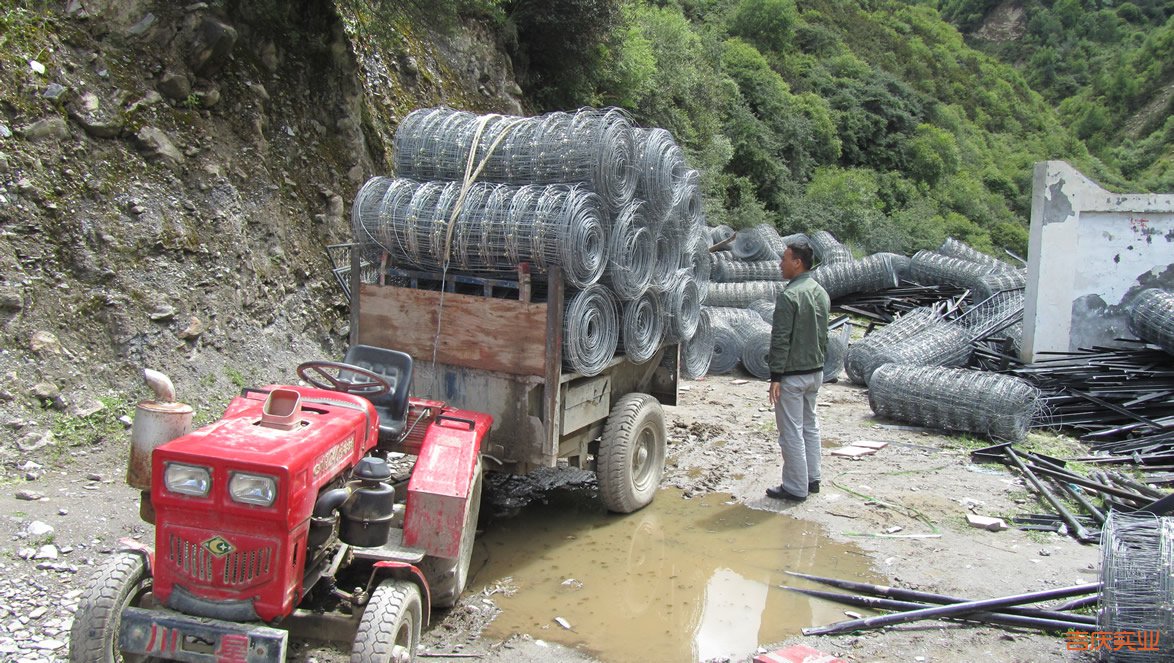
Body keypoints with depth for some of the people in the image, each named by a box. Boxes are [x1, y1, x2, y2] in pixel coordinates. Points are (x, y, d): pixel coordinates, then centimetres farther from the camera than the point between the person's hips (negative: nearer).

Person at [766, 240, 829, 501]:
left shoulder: (789, 296, -18)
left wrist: (775, 376, -17)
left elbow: (781, 340, -19)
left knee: (792, 432, -2)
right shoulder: (821, 293, 9)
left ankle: (796, 488, 4)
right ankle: (812, 478, 27)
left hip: (793, 374, -9)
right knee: (810, 426, 18)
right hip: (816, 371, 9)